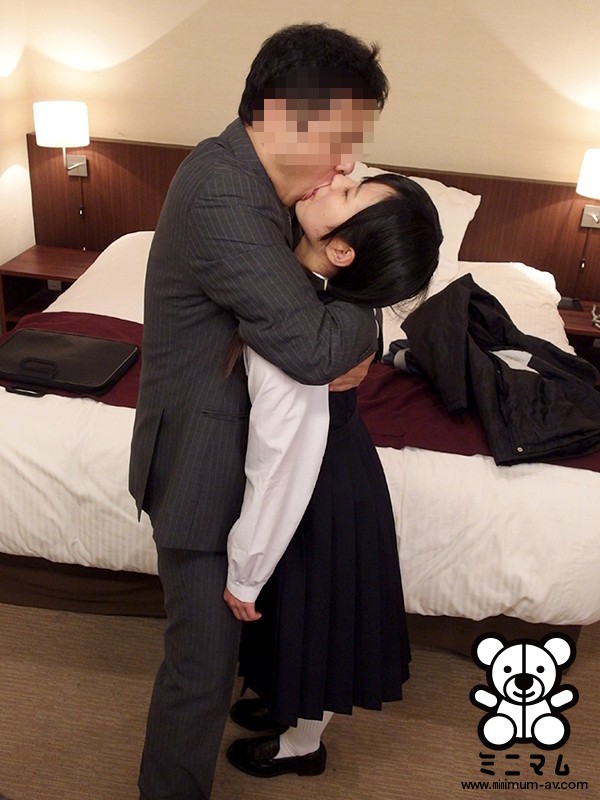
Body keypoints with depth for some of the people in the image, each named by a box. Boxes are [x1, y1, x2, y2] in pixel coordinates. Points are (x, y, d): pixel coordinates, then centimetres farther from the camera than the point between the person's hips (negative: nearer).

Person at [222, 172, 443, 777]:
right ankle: (290, 704, 59)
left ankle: (302, 744, 50)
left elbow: (279, 472, -29)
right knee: (309, 613, 29)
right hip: (338, 466, 8)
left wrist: (244, 575, -16)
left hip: (322, 500, -7)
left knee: (310, 616, 19)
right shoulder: (335, 295, -16)